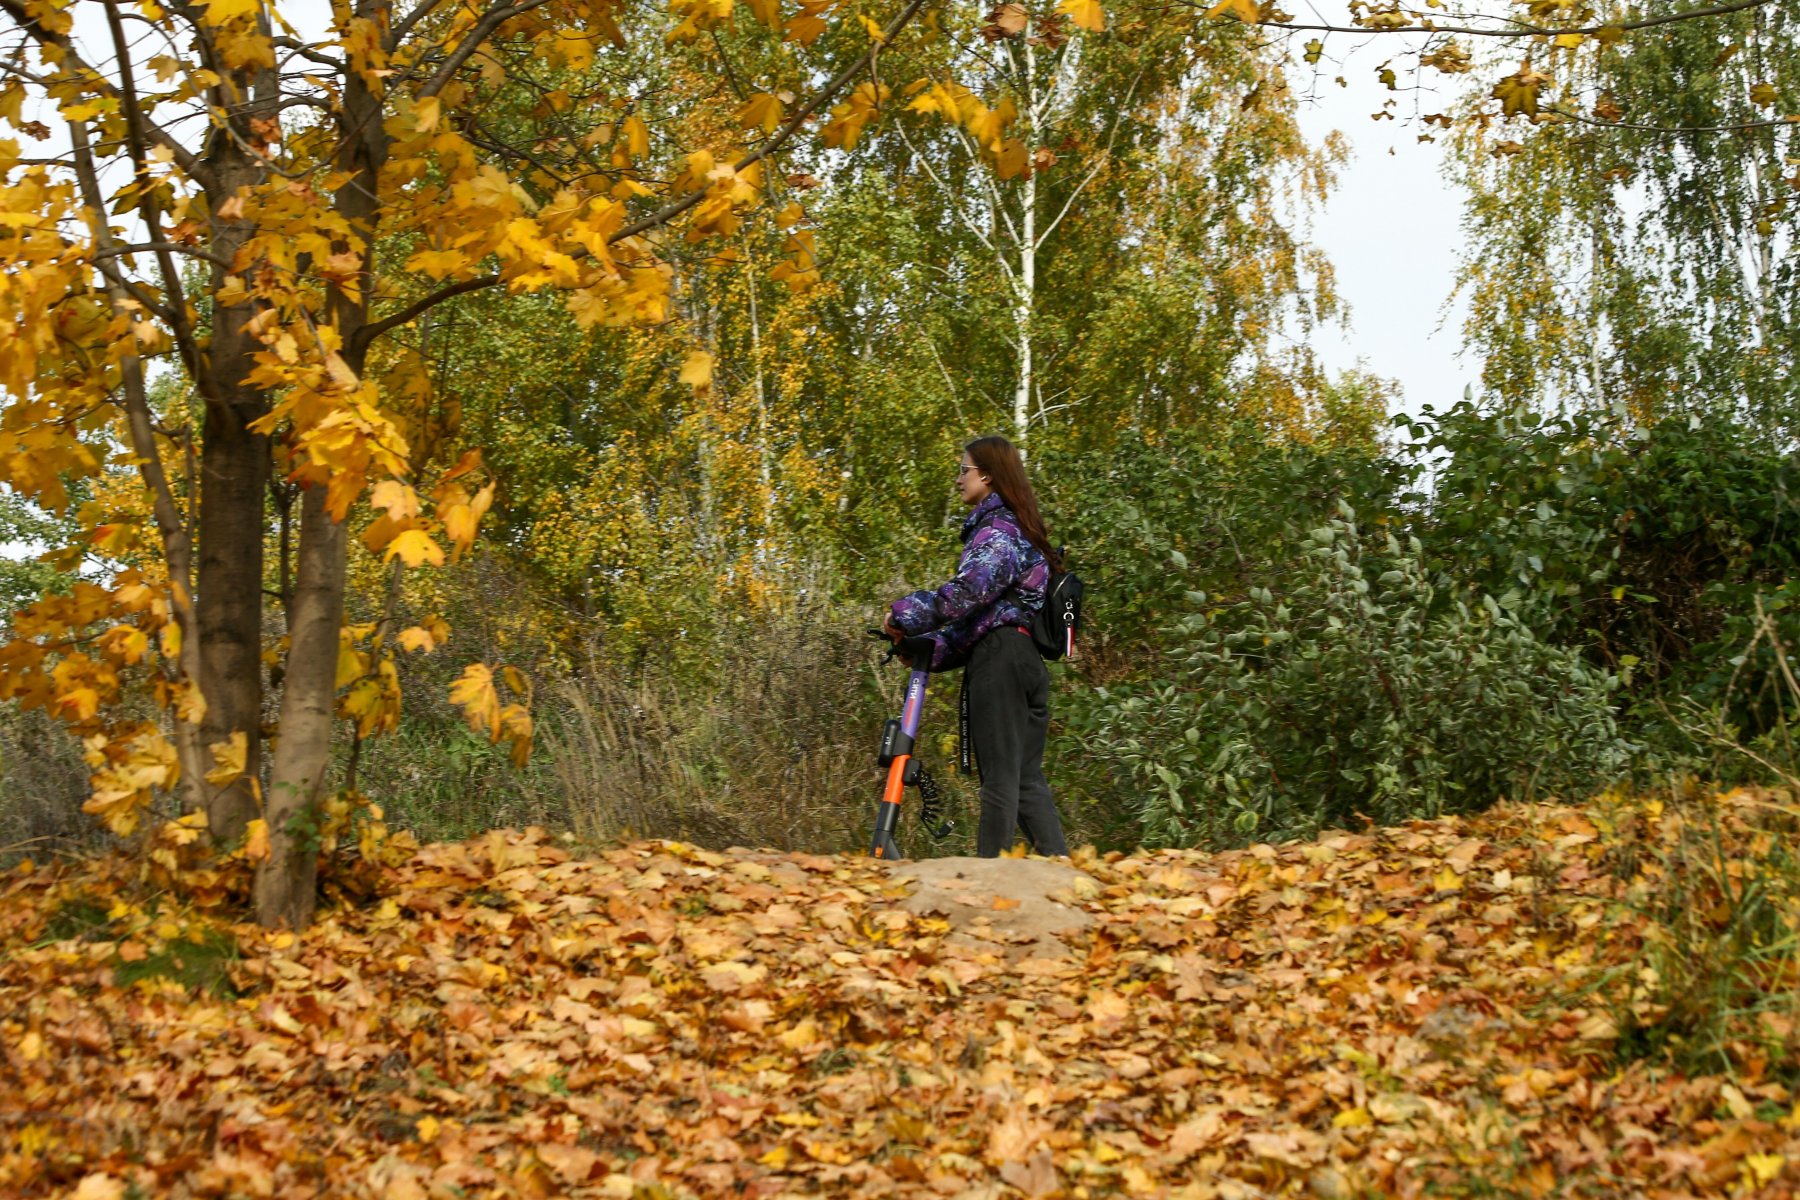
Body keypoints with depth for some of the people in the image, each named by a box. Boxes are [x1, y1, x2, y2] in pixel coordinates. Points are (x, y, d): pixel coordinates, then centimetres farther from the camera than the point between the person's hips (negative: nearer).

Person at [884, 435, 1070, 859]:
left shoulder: (995, 532, -7)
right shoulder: (1019, 531, 24)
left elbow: (970, 591, -26)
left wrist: (907, 615, -16)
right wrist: (933, 647, 13)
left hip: (997, 660, -9)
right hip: (1029, 660, 9)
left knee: (999, 775, -8)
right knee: (1027, 777, 8)